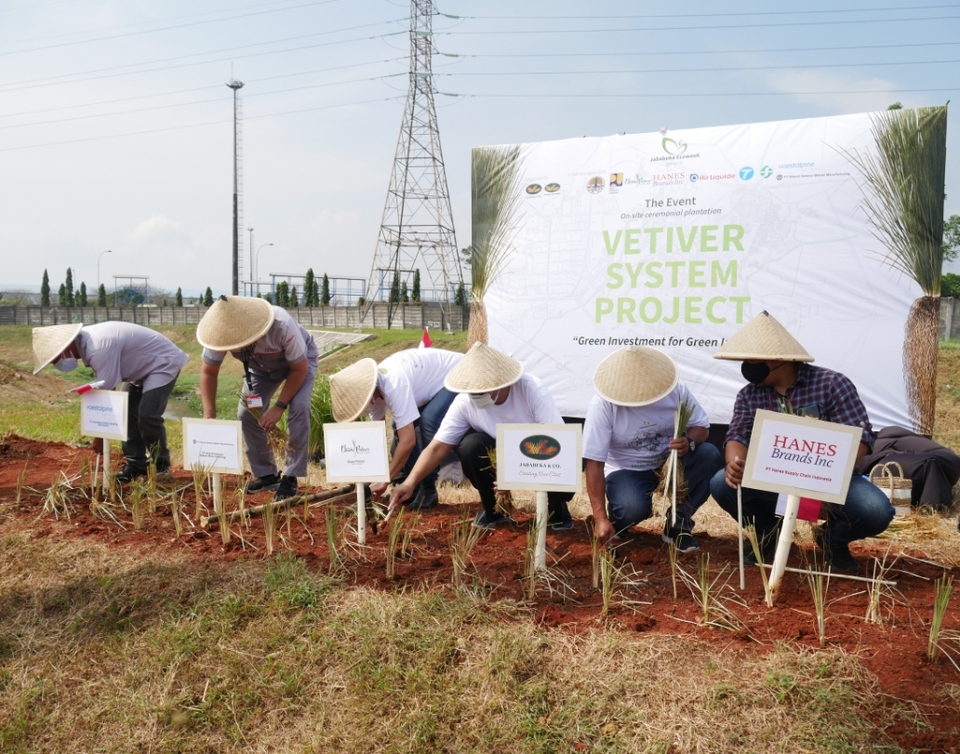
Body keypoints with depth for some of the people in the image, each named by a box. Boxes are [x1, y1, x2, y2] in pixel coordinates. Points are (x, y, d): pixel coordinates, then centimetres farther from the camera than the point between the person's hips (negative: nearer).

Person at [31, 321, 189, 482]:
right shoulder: (86, 341, -3)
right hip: (142, 367, 10)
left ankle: (161, 467, -2)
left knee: (147, 416, -17)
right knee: (126, 413, 7)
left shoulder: (99, 349, -32)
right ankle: (136, 464, 14)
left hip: (164, 364, -10)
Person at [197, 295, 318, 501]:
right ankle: (266, 474, 8)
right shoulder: (222, 333, -31)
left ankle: (290, 477, -16)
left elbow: (300, 369, -28)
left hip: (299, 360, -4)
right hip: (261, 367, 4)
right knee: (246, 412, -8)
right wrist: (209, 416, -26)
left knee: (298, 407, -26)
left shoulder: (282, 326, -43)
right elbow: (208, 372, -16)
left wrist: (279, 407, -31)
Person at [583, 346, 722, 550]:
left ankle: (678, 522, -8)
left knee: (710, 455, -24)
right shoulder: (602, 405, -23)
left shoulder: (676, 391, -15)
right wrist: (600, 519, -30)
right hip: (626, 471, -4)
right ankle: (616, 521, 5)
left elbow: (701, 426, -3)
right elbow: (594, 463, -24)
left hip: (670, 462, 4)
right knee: (633, 509, -35)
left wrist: (689, 442, -30)